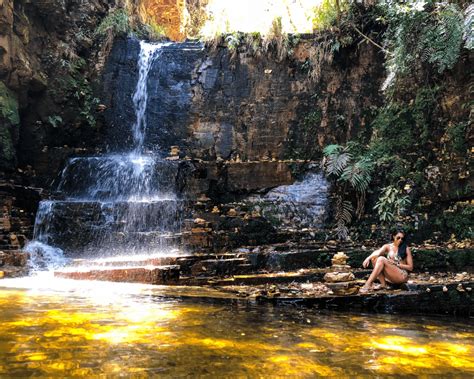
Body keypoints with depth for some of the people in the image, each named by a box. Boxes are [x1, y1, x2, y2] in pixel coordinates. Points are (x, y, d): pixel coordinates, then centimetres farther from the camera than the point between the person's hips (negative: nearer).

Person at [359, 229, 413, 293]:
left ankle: (368, 285, -34)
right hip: (390, 275, 5)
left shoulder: (406, 249, 0)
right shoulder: (388, 247, 8)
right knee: (374, 258, -14)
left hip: (401, 276, -5)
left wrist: (396, 264, -12)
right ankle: (383, 283, -21)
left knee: (382, 259, -26)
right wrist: (368, 258, -32)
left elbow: (410, 267, 0)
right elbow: (377, 253, -12)